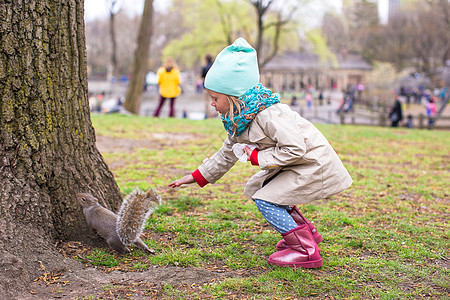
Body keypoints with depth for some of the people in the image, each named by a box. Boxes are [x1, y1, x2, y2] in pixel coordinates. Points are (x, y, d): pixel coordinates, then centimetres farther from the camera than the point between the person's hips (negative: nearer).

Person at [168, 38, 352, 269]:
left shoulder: (269, 115, -29)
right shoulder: (239, 121, 3)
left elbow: (295, 149, -32)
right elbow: (227, 154, 15)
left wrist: (259, 158, -23)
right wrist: (198, 176, 14)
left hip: (314, 164, -10)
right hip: (294, 164, 10)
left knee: (266, 200, -16)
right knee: (255, 188, 15)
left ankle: (306, 251, -8)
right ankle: (305, 232, 24)